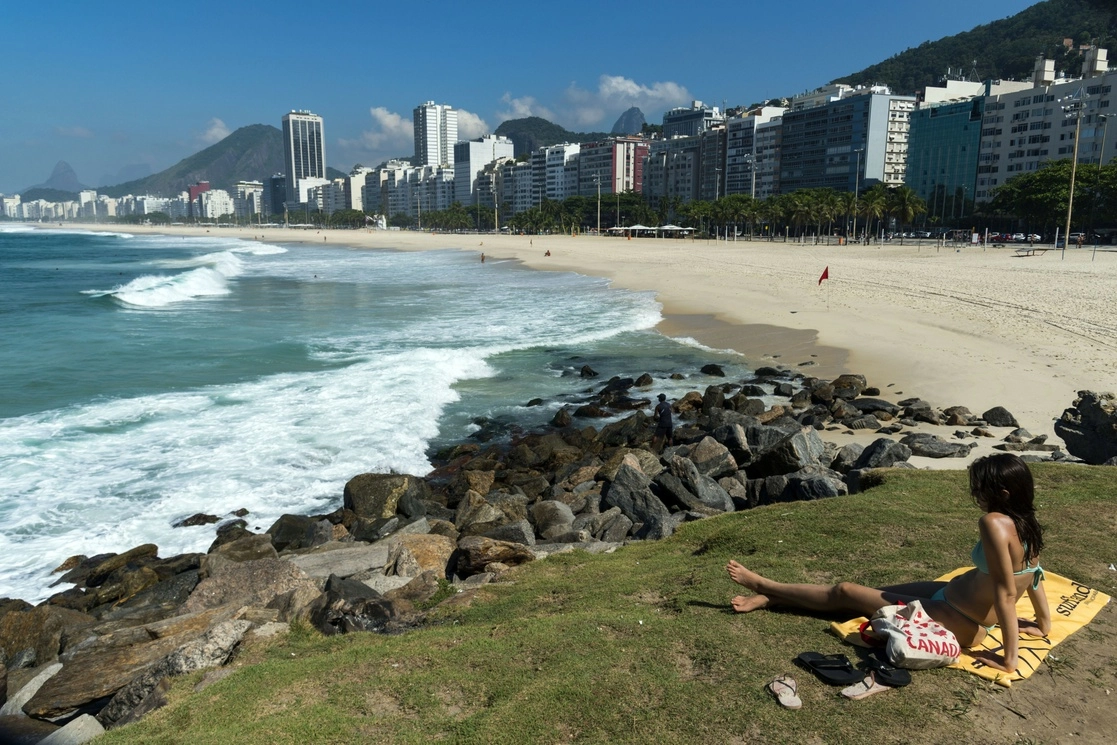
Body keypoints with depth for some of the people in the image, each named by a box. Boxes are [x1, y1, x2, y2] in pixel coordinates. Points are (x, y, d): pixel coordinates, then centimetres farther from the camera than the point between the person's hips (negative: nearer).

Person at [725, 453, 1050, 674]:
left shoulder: (994, 523, -31)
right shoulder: (1024, 524, -3)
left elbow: (1006, 593, -31)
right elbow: (1033, 574, 8)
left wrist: (1009, 658, -25)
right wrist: (1043, 624, 21)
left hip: (957, 624, -9)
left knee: (845, 592, 2)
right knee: (864, 591, 13)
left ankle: (765, 587, 20)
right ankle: (769, 598, 22)